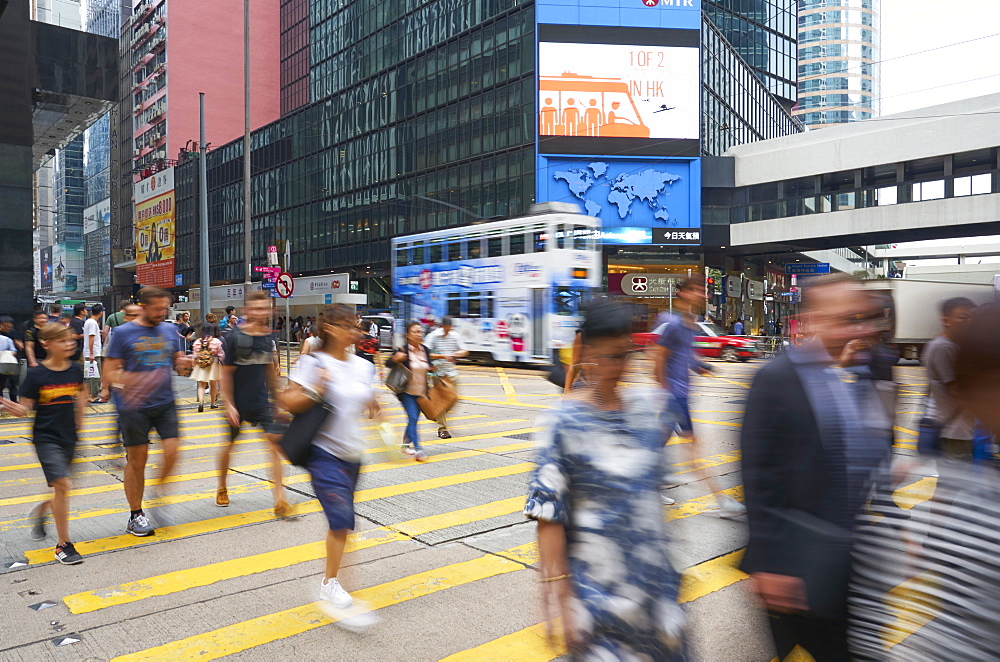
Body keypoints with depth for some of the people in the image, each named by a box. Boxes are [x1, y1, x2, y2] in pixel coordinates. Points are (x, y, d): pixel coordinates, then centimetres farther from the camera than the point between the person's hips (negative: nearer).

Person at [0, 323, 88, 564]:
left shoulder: (75, 370, -1)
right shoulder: (36, 374, -12)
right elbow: (25, 407, -10)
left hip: (69, 436, 5)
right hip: (46, 437, -5)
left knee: (61, 486, 14)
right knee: (62, 484, -14)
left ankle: (42, 509, 49)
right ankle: (63, 545, -3)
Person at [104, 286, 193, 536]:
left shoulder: (170, 330, 6)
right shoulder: (123, 333, -5)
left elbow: (179, 363, 13)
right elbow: (110, 372, -7)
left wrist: (184, 365, -11)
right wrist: (127, 383, -27)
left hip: (166, 403, 3)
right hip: (135, 408, -3)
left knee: (172, 451, -7)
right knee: (137, 459, 5)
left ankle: (160, 490, 21)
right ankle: (136, 515, 19)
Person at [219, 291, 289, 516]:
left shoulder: (269, 337, -1)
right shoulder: (236, 337, -14)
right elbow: (226, 373, -10)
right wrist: (229, 404, -12)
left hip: (262, 402, 3)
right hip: (238, 404, -3)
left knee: (275, 442, -9)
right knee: (228, 445, 15)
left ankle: (280, 501, -7)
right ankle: (222, 489, 40)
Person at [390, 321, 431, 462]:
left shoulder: (425, 350, 4)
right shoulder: (403, 350, -12)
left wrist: (431, 368, 0)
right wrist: (396, 359, -27)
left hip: (420, 392, 6)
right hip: (407, 392, -6)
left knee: (414, 418, 14)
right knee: (413, 418, -13)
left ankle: (406, 442, 34)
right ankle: (418, 450, -12)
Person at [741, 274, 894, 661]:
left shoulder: (868, 374, 5)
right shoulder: (777, 379, -15)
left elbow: (881, 457, 14)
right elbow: (760, 479, -16)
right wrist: (768, 564, -17)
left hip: (869, 565, 7)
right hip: (802, 572, -6)